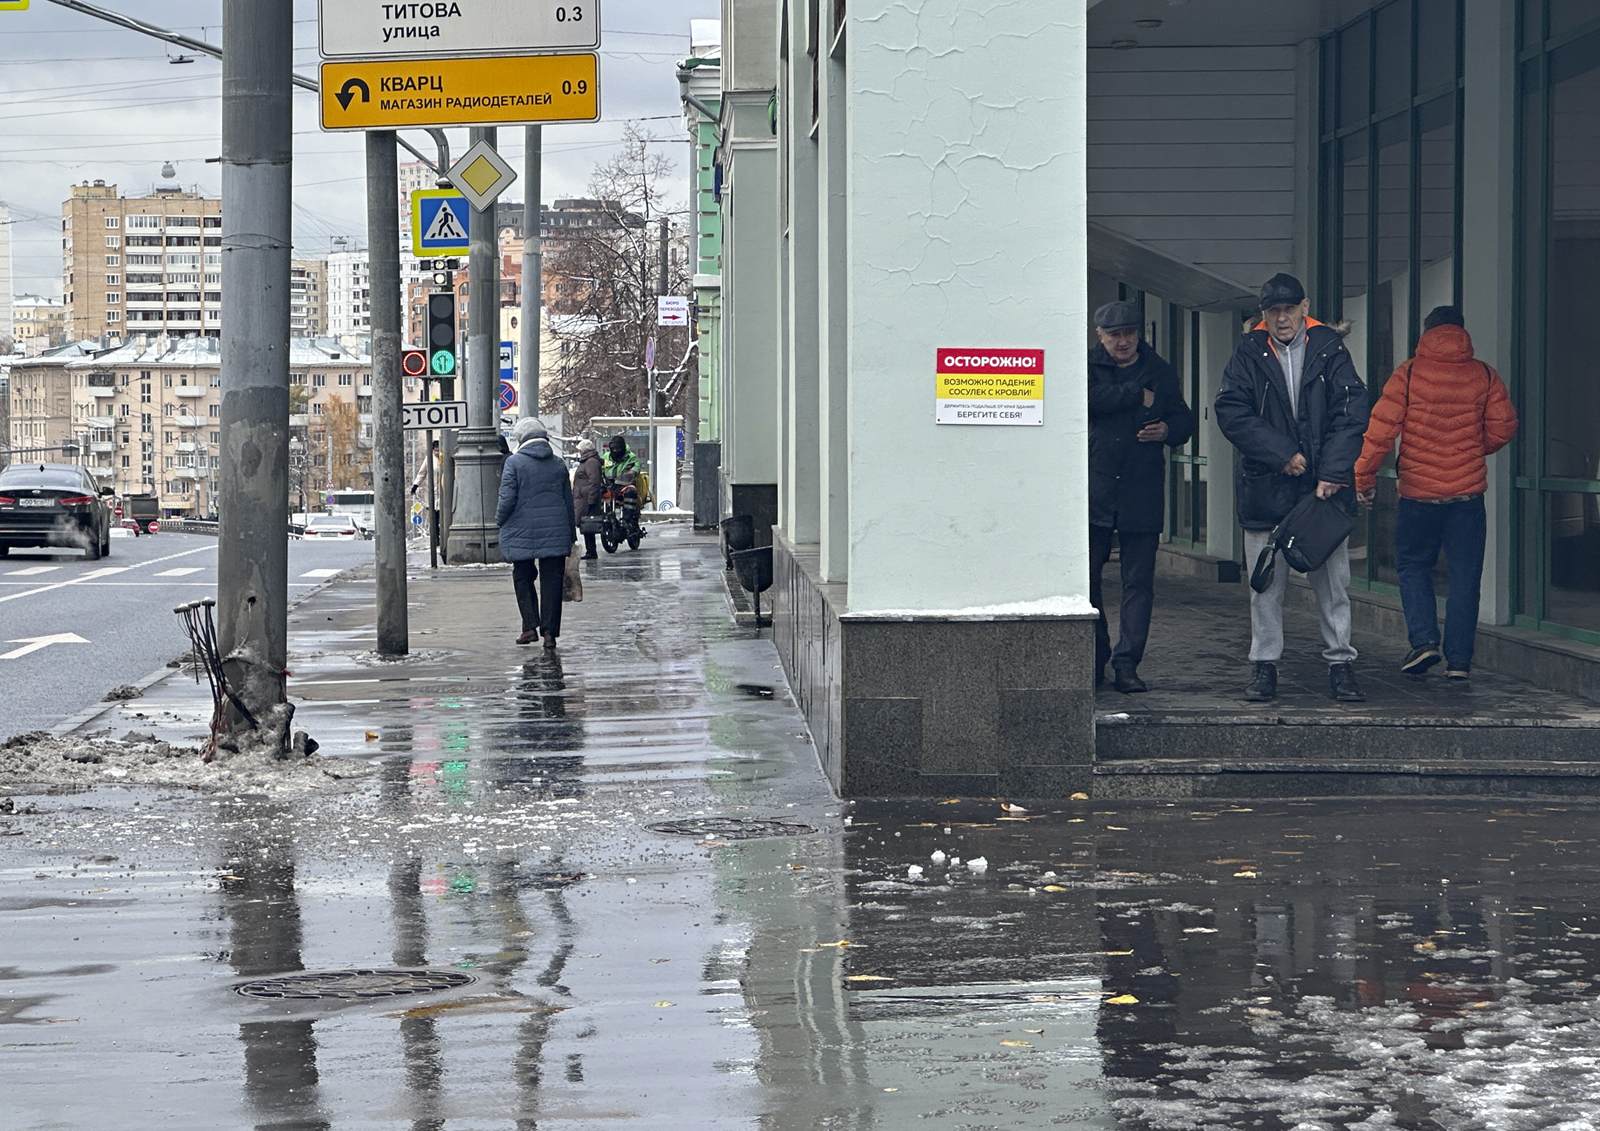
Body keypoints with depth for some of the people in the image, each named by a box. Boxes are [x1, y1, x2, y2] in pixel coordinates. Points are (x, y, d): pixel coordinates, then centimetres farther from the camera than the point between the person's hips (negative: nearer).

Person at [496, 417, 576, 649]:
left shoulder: (514, 463, -6)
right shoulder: (558, 465, 8)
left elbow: (507, 499, -11)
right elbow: (569, 502, 11)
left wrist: (500, 521, 7)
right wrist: (571, 535, 18)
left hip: (522, 533, -3)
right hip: (555, 533, 3)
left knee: (523, 579, 11)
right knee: (551, 581, 3)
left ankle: (530, 626, 2)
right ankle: (550, 631, -1)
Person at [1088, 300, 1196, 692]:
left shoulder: (1160, 373, 12)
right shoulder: (1087, 367, 6)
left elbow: (1185, 420, 15)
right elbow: (1090, 400, -14)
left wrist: (1167, 430, -7)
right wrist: (1138, 395, -9)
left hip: (1142, 493, 1)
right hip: (1092, 492, -1)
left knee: (1139, 582, -3)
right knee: (1085, 578, 3)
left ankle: (1127, 664, 0)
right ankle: (1094, 661, 16)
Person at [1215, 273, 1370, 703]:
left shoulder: (1329, 350, 2)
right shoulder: (1250, 354, 3)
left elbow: (1351, 414, -5)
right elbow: (1231, 413, -6)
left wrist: (1332, 473, -14)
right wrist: (1282, 454, -13)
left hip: (1326, 487, 0)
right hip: (1265, 487, 0)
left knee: (1333, 579, 2)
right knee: (1266, 583, 4)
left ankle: (1340, 664, 11)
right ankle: (1264, 666, 13)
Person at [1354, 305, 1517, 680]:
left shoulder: (1408, 374, -5)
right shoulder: (1483, 376, 2)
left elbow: (1382, 428, -8)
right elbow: (1503, 427, 2)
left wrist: (1364, 477, 1)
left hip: (1418, 493, -1)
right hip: (1468, 493, 1)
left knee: (1412, 566, 14)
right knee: (1464, 575, 7)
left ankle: (1424, 639, -2)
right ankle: (1458, 659, 5)